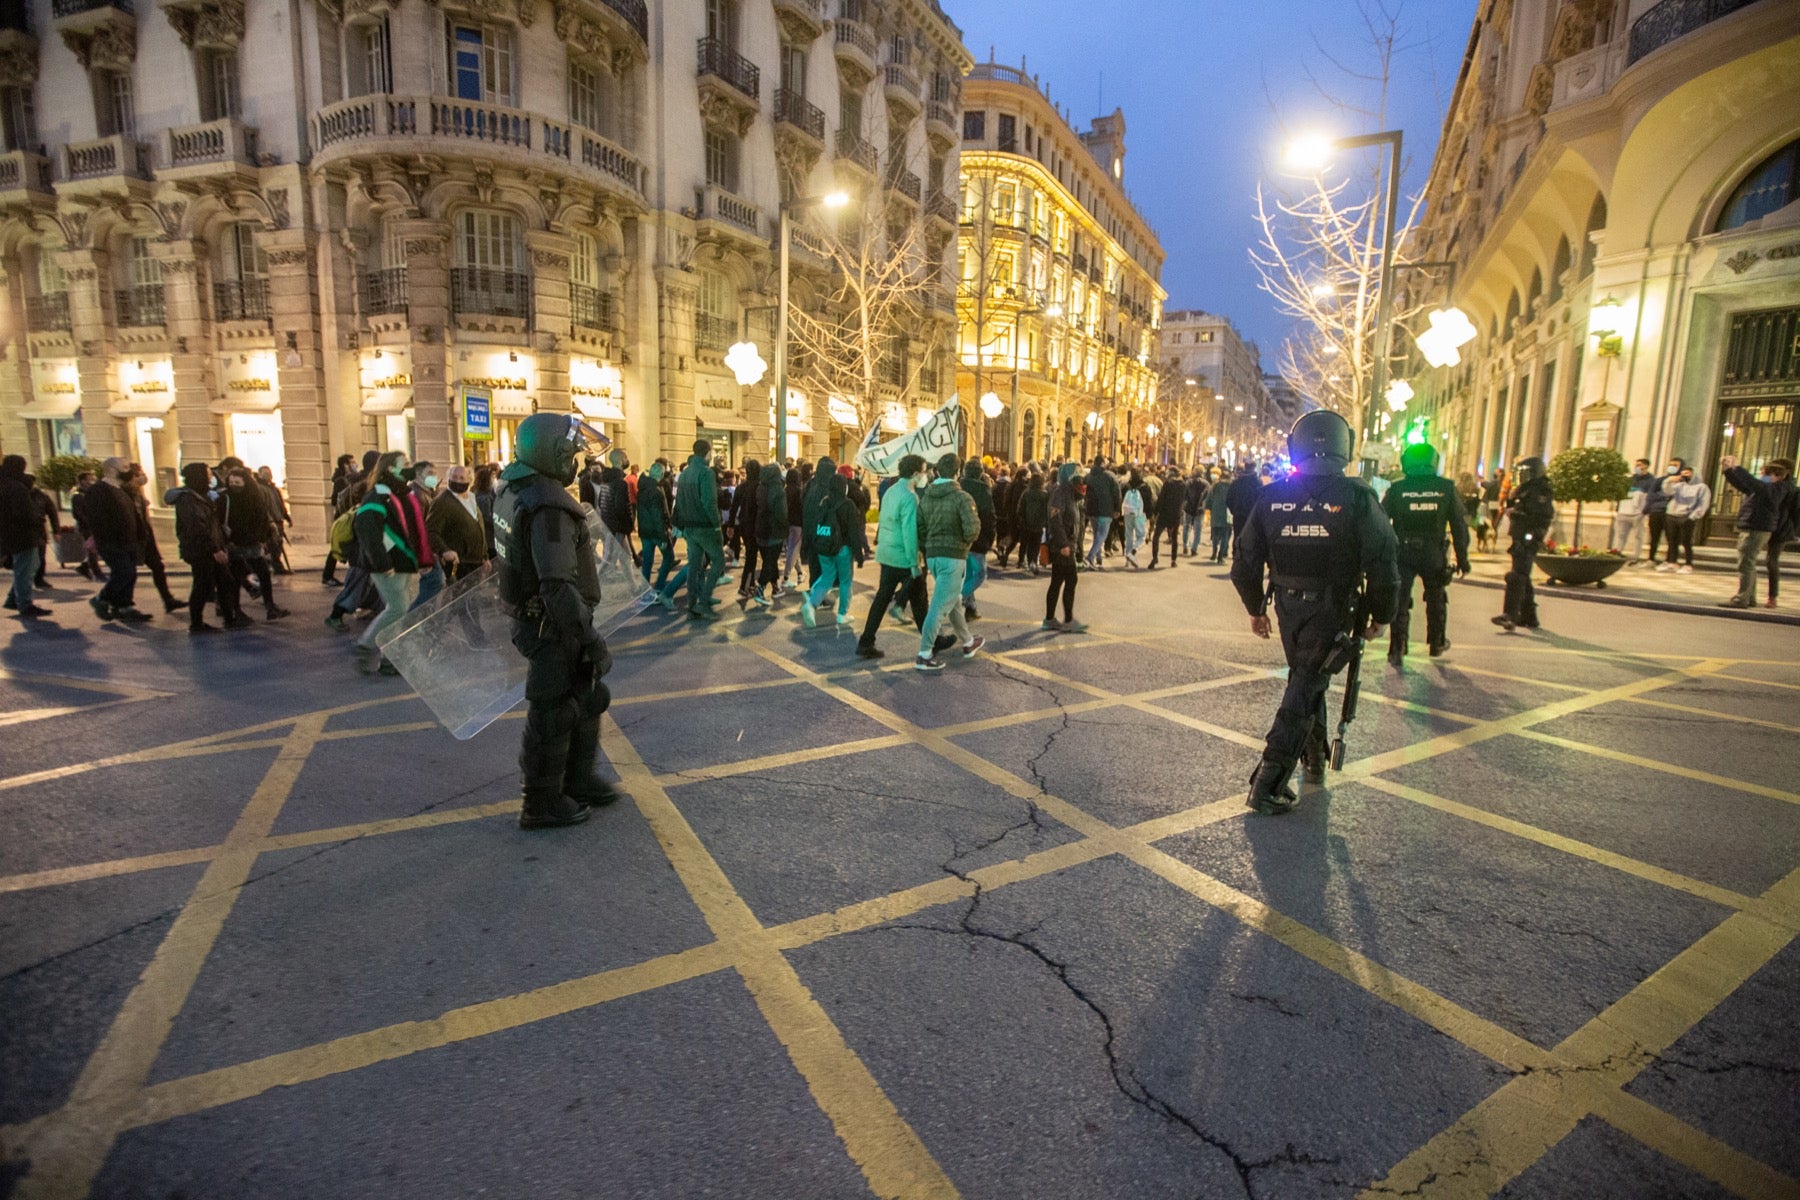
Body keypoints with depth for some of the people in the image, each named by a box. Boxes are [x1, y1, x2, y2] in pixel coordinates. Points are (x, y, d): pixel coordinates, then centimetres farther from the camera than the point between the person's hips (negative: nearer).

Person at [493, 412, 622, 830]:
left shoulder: (513, 488, 7)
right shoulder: (547, 506, -25)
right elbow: (559, 585, -31)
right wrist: (589, 636, -26)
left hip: (534, 617, 10)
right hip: (554, 627, -10)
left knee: (587, 698, 21)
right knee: (554, 714, 4)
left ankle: (577, 781, 35)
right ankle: (541, 805, 20)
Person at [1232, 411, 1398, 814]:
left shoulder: (1270, 496, -4)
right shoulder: (1356, 498, -13)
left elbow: (1246, 564, -1)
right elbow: (1382, 566, -13)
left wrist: (1255, 609, 14)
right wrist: (1380, 616, 3)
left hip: (1288, 608, 4)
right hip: (1331, 614, -3)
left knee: (1306, 682, 24)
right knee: (1304, 691, 0)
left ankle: (1314, 758, 40)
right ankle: (1267, 784, -5)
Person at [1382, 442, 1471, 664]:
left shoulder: (1397, 489, -4)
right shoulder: (1446, 488, -2)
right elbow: (1459, 525, 0)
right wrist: (1462, 557, 6)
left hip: (1403, 553, -1)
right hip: (1433, 554, 1)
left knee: (1400, 601, 3)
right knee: (1436, 598, 20)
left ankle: (1397, 650, 0)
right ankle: (1437, 642, 34)